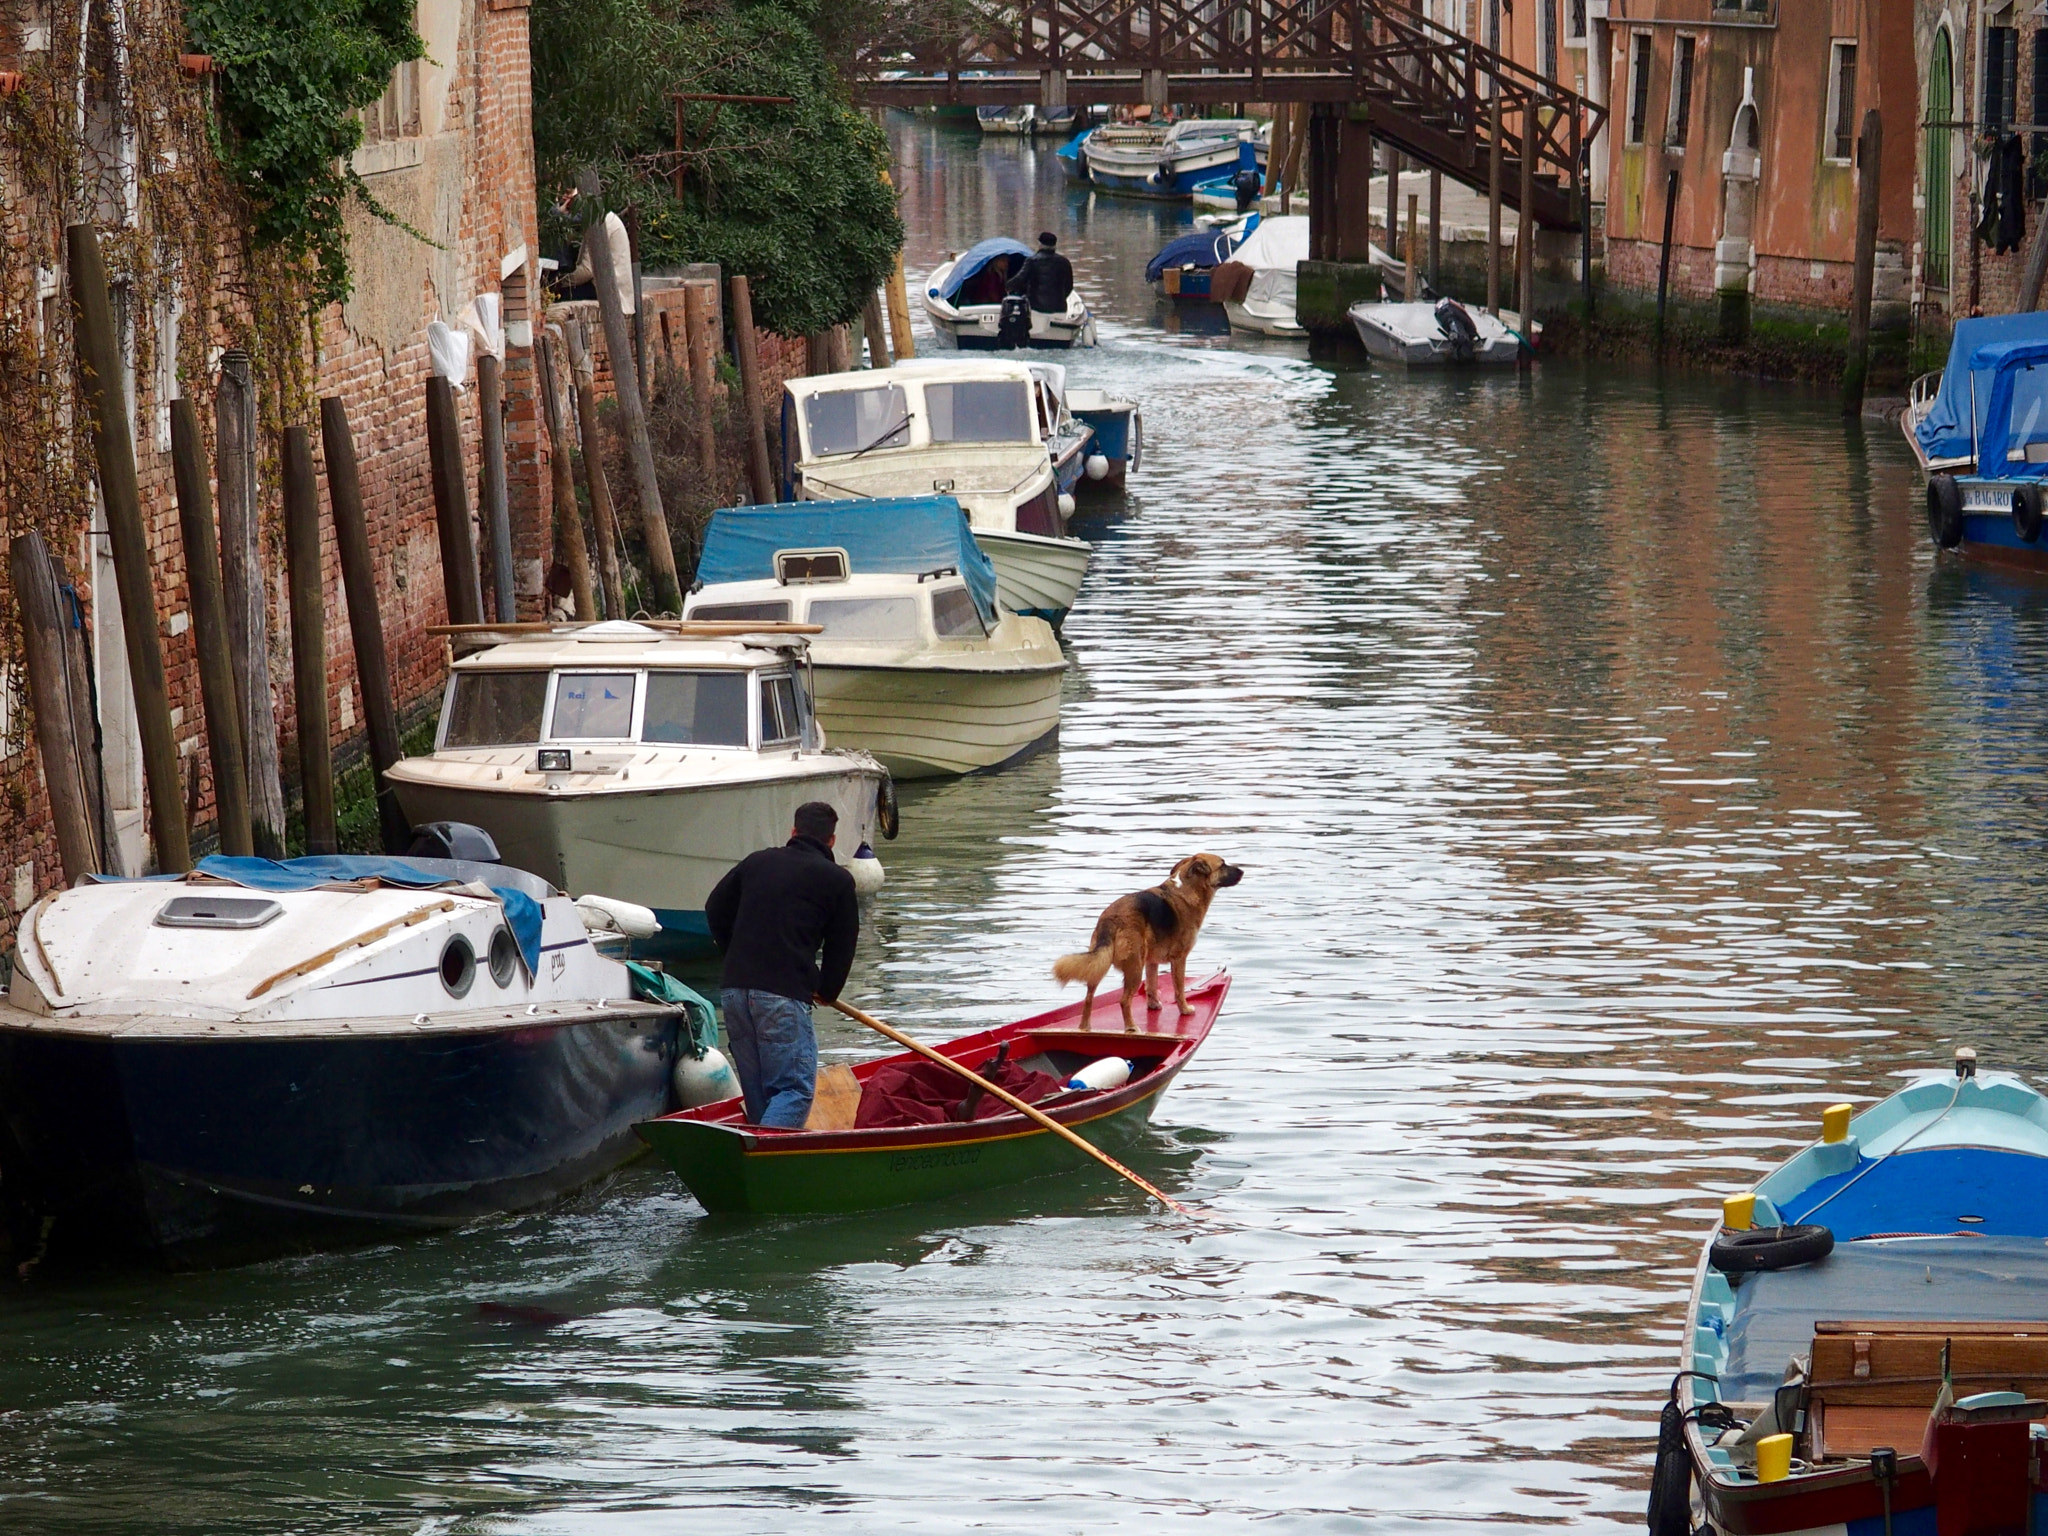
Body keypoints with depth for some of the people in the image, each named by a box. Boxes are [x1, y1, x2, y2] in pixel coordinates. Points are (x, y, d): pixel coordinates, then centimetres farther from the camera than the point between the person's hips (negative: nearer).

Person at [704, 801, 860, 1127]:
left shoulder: (756, 862, 17)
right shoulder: (837, 880, 4)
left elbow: (714, 909, 25)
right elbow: (843, 944, 9)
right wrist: (826, 991, 25)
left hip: (733, 988, 5)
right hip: (784, 995, -5)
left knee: (756, 1090, 13)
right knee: (794, 1089, -8)